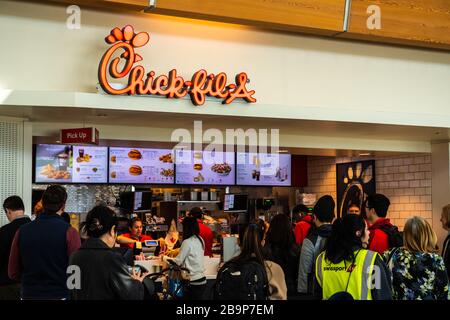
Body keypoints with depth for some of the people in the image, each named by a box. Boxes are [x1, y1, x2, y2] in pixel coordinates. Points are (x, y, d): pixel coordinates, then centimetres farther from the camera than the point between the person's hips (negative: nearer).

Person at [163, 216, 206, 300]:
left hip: (193, 282, -8)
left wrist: (166, 258, 7)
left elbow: (178, 261, -10)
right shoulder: (200, 240, 8)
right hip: (202, 280, 8)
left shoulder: (187, 242, -15)